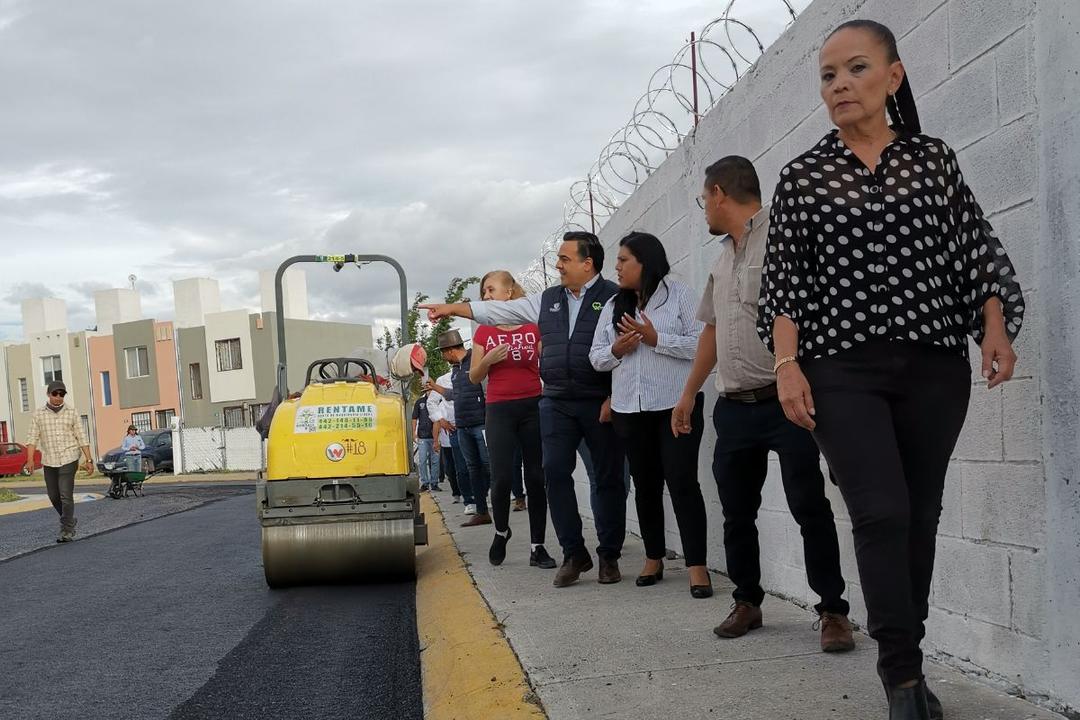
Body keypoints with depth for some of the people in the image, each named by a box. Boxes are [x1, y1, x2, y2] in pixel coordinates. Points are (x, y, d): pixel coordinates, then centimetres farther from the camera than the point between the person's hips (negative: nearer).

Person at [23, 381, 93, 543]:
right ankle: (70, 520, 32)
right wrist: (30, 459, -11)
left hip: (69, 459, -3)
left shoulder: (72, 413, 1)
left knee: (66, 495, -10)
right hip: (49, 461, 3)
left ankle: (67, 531, -3)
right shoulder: (38, 414, 4)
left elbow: (82, 438, 2)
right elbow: (32, 438, 1)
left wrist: (88, 460, -2)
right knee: (54, 496, 10)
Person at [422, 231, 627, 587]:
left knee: (608, 478, 2)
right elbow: (500, 310, 17)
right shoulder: (548, 300, 14)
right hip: (556, 403, 5)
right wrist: (452, 308, 15)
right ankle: (573, 554, 5)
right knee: (555, 473, -3)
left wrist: (615, 398, -14)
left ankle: (609, 556, 11)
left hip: (601, 404, -5)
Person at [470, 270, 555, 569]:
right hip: (500, 410, 1)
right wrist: (489, 359, -8)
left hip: (533, 407, 0)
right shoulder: (484, 331, 9)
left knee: (536, 477, 0)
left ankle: (537, 547, 7)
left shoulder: (535, 326, 4)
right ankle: (501, 531, 18)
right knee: (502, 477, -9)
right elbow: (474, 377, 10)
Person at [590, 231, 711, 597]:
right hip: (630, 409, 5)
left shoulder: (678, 294, -2)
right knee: (645, 484, 11)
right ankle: (653, 559, 24)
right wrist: (616, 351, -7)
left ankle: (697, 566, -6)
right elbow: (596, 357, 14)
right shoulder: (613, 306, 14)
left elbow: (702, 344, -10)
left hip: (677, 405, -5)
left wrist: (656, 338, -16)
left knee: (682, 482, -9)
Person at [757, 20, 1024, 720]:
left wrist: (995, 328, -4)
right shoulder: (802, 175, 5)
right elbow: (784, 281, 2)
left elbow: (980, 253, 9)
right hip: (843, 372, -2)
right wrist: (786, 363, -7)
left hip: (935, 367, 2)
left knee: (920, 515, 7)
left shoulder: (936, 158, 8)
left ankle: (907, 662, 22)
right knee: (882, 513, -11)